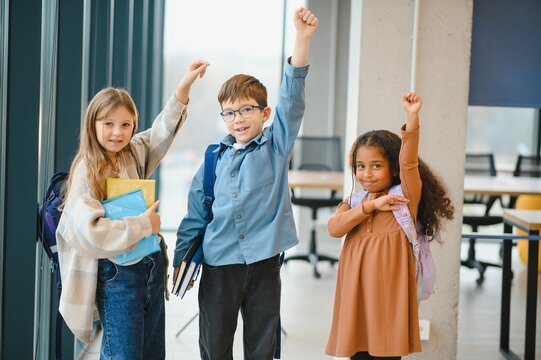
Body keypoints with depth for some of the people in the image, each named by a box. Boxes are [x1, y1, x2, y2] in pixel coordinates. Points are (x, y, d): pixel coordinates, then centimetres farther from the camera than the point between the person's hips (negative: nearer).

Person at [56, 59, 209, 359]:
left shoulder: (135, 154, 5)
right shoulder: (86, 172, -14)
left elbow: (163, 130, 17)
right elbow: (88, 233, -24)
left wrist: (184, 86, 6)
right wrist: (142, 225, -17)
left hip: (153, 266, 7)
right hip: (117, 275, -7)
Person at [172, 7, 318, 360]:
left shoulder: (275, 147, 2)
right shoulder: (214, 158, 8)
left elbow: (292, 99, -12)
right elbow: (195, 215, 12)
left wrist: (302, 38, -24)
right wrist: (180, 260, 9)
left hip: (263, 262, -2)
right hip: (218, 264, 2)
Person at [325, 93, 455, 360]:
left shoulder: (406, 199, -1)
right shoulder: (353, 202, 12)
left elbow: (408, 163, -18)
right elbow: (334, 228, -7)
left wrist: (412, 118, -30)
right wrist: (371, 205, -16)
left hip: (389, 295, -4)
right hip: (356, 293, 4)